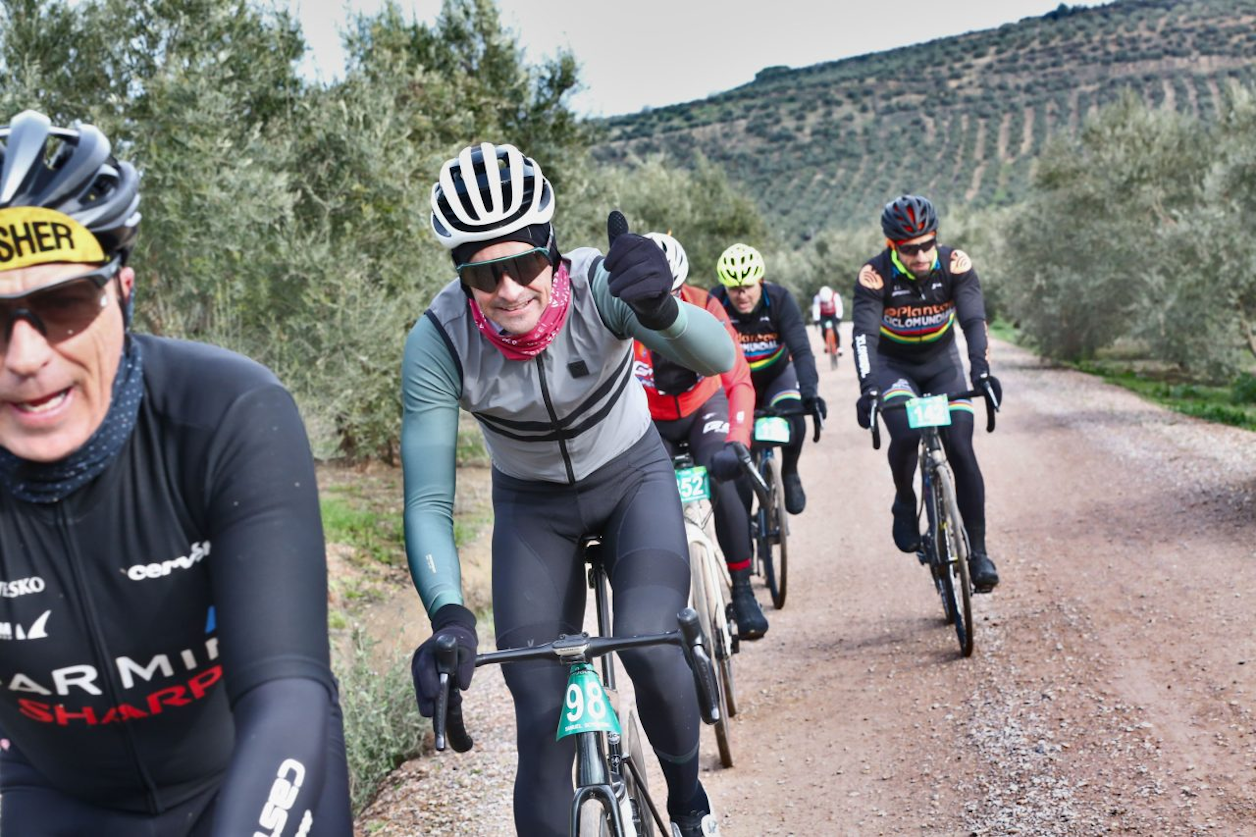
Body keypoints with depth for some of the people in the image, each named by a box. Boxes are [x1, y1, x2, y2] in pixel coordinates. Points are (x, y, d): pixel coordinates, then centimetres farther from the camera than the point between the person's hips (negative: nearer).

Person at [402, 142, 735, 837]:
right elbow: (428, 501, -29)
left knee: (651, 649, -24)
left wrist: (662, 312, -66)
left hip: (634, 477, -1)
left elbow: (717, 357, -44)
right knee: (541, 721, -7)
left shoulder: (598, 285, -30)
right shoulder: (439, 341, -28)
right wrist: (448, 616, -46)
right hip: (532, 505, 1)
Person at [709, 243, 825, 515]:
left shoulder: (779, 299, -26)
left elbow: (801, 350, -33)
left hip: (777, 376, -1)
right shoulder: (714, 304, -25)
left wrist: (809, 393, -47)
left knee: (793, 417, -28)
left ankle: (789, 475, 0)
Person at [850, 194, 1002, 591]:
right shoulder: (875, 275, -23)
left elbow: (974, 321, -28)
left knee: (961, 447, -13)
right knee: (906, 434, -29)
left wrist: (982, 371, -45)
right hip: (893, 367, -1)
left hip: (941, 362, 1)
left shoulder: (955, 264, -19)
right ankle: (905, 505, 2)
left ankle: (977, 552, -7)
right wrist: (868, 388, -47)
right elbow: (864, 335, -32)